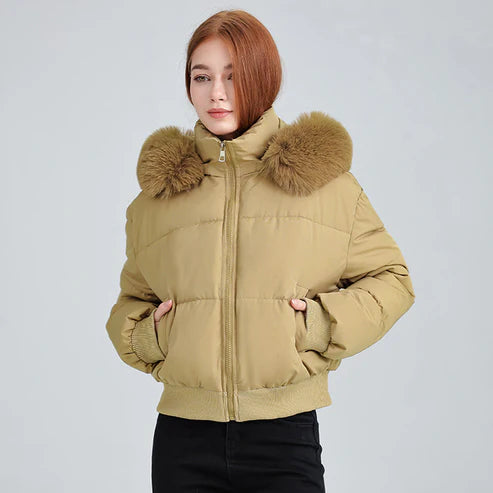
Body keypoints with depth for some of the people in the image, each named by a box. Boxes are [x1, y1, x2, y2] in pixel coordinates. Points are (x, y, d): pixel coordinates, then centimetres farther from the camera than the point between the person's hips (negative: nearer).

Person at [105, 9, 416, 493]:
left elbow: (391, 279, 8)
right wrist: (145, 335, 0)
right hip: (184, 436, 2)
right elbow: (131, 299, 20)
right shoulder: (160, 189, 7)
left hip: (285, 433, -1)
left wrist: (323, 325, -7)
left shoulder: (321, 176, 2)